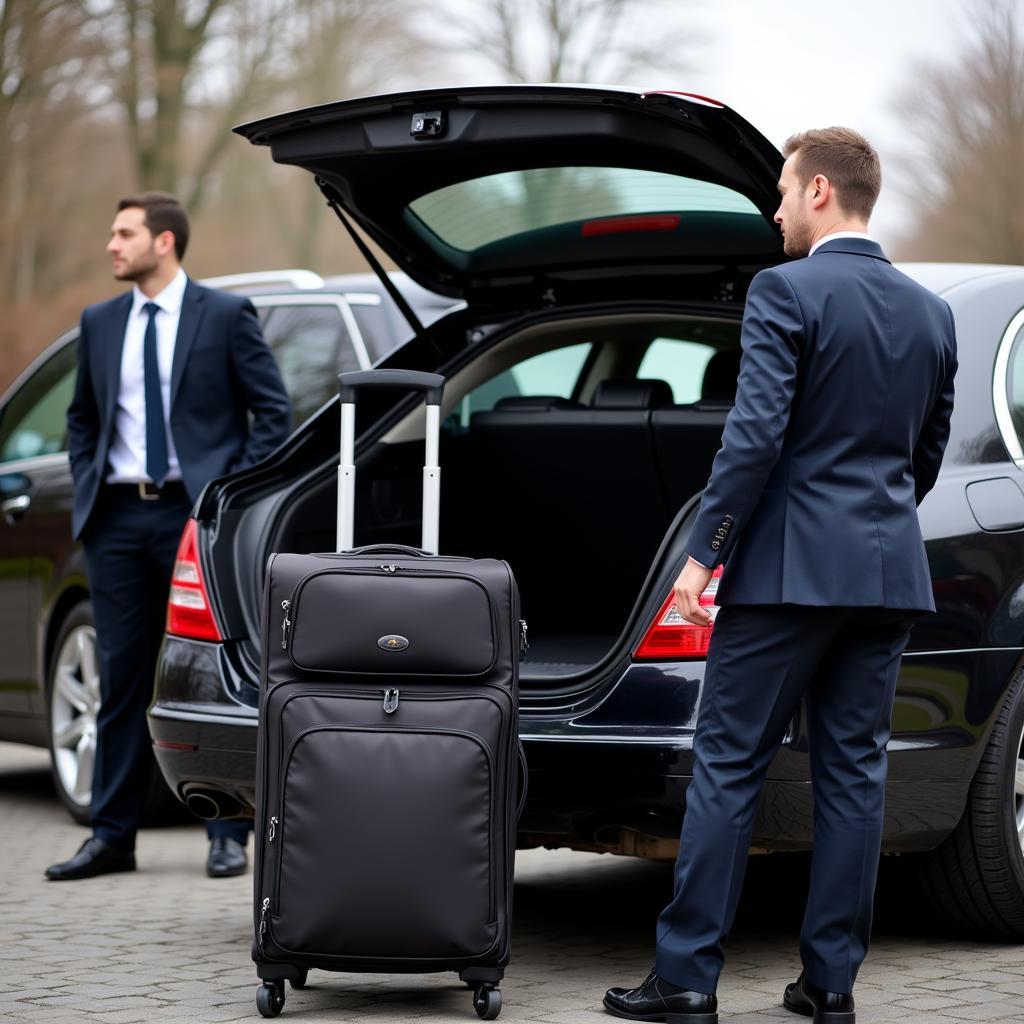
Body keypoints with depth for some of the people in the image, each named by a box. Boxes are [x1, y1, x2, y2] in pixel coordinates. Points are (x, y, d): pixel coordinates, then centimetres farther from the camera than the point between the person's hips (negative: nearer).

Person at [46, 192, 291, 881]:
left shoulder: (225, 315, -2)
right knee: (121, 678, 6)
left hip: (195, 512, -4)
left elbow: (273, 410, -2)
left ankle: (229, 834, 5)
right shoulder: (100, 323, 12)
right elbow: (82, 417, 21)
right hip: (118, 516, 5)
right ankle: (112, 836, 11)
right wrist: (86, 489, 8)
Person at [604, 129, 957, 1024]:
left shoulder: (786, 293, -10)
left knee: (728, 768, -1)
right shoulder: (931, 313, 11)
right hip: (890, 574, 6)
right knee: (854, 772, 9)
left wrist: (703, 554, -12)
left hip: (790, 568, -6)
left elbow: (756, 435, -17)